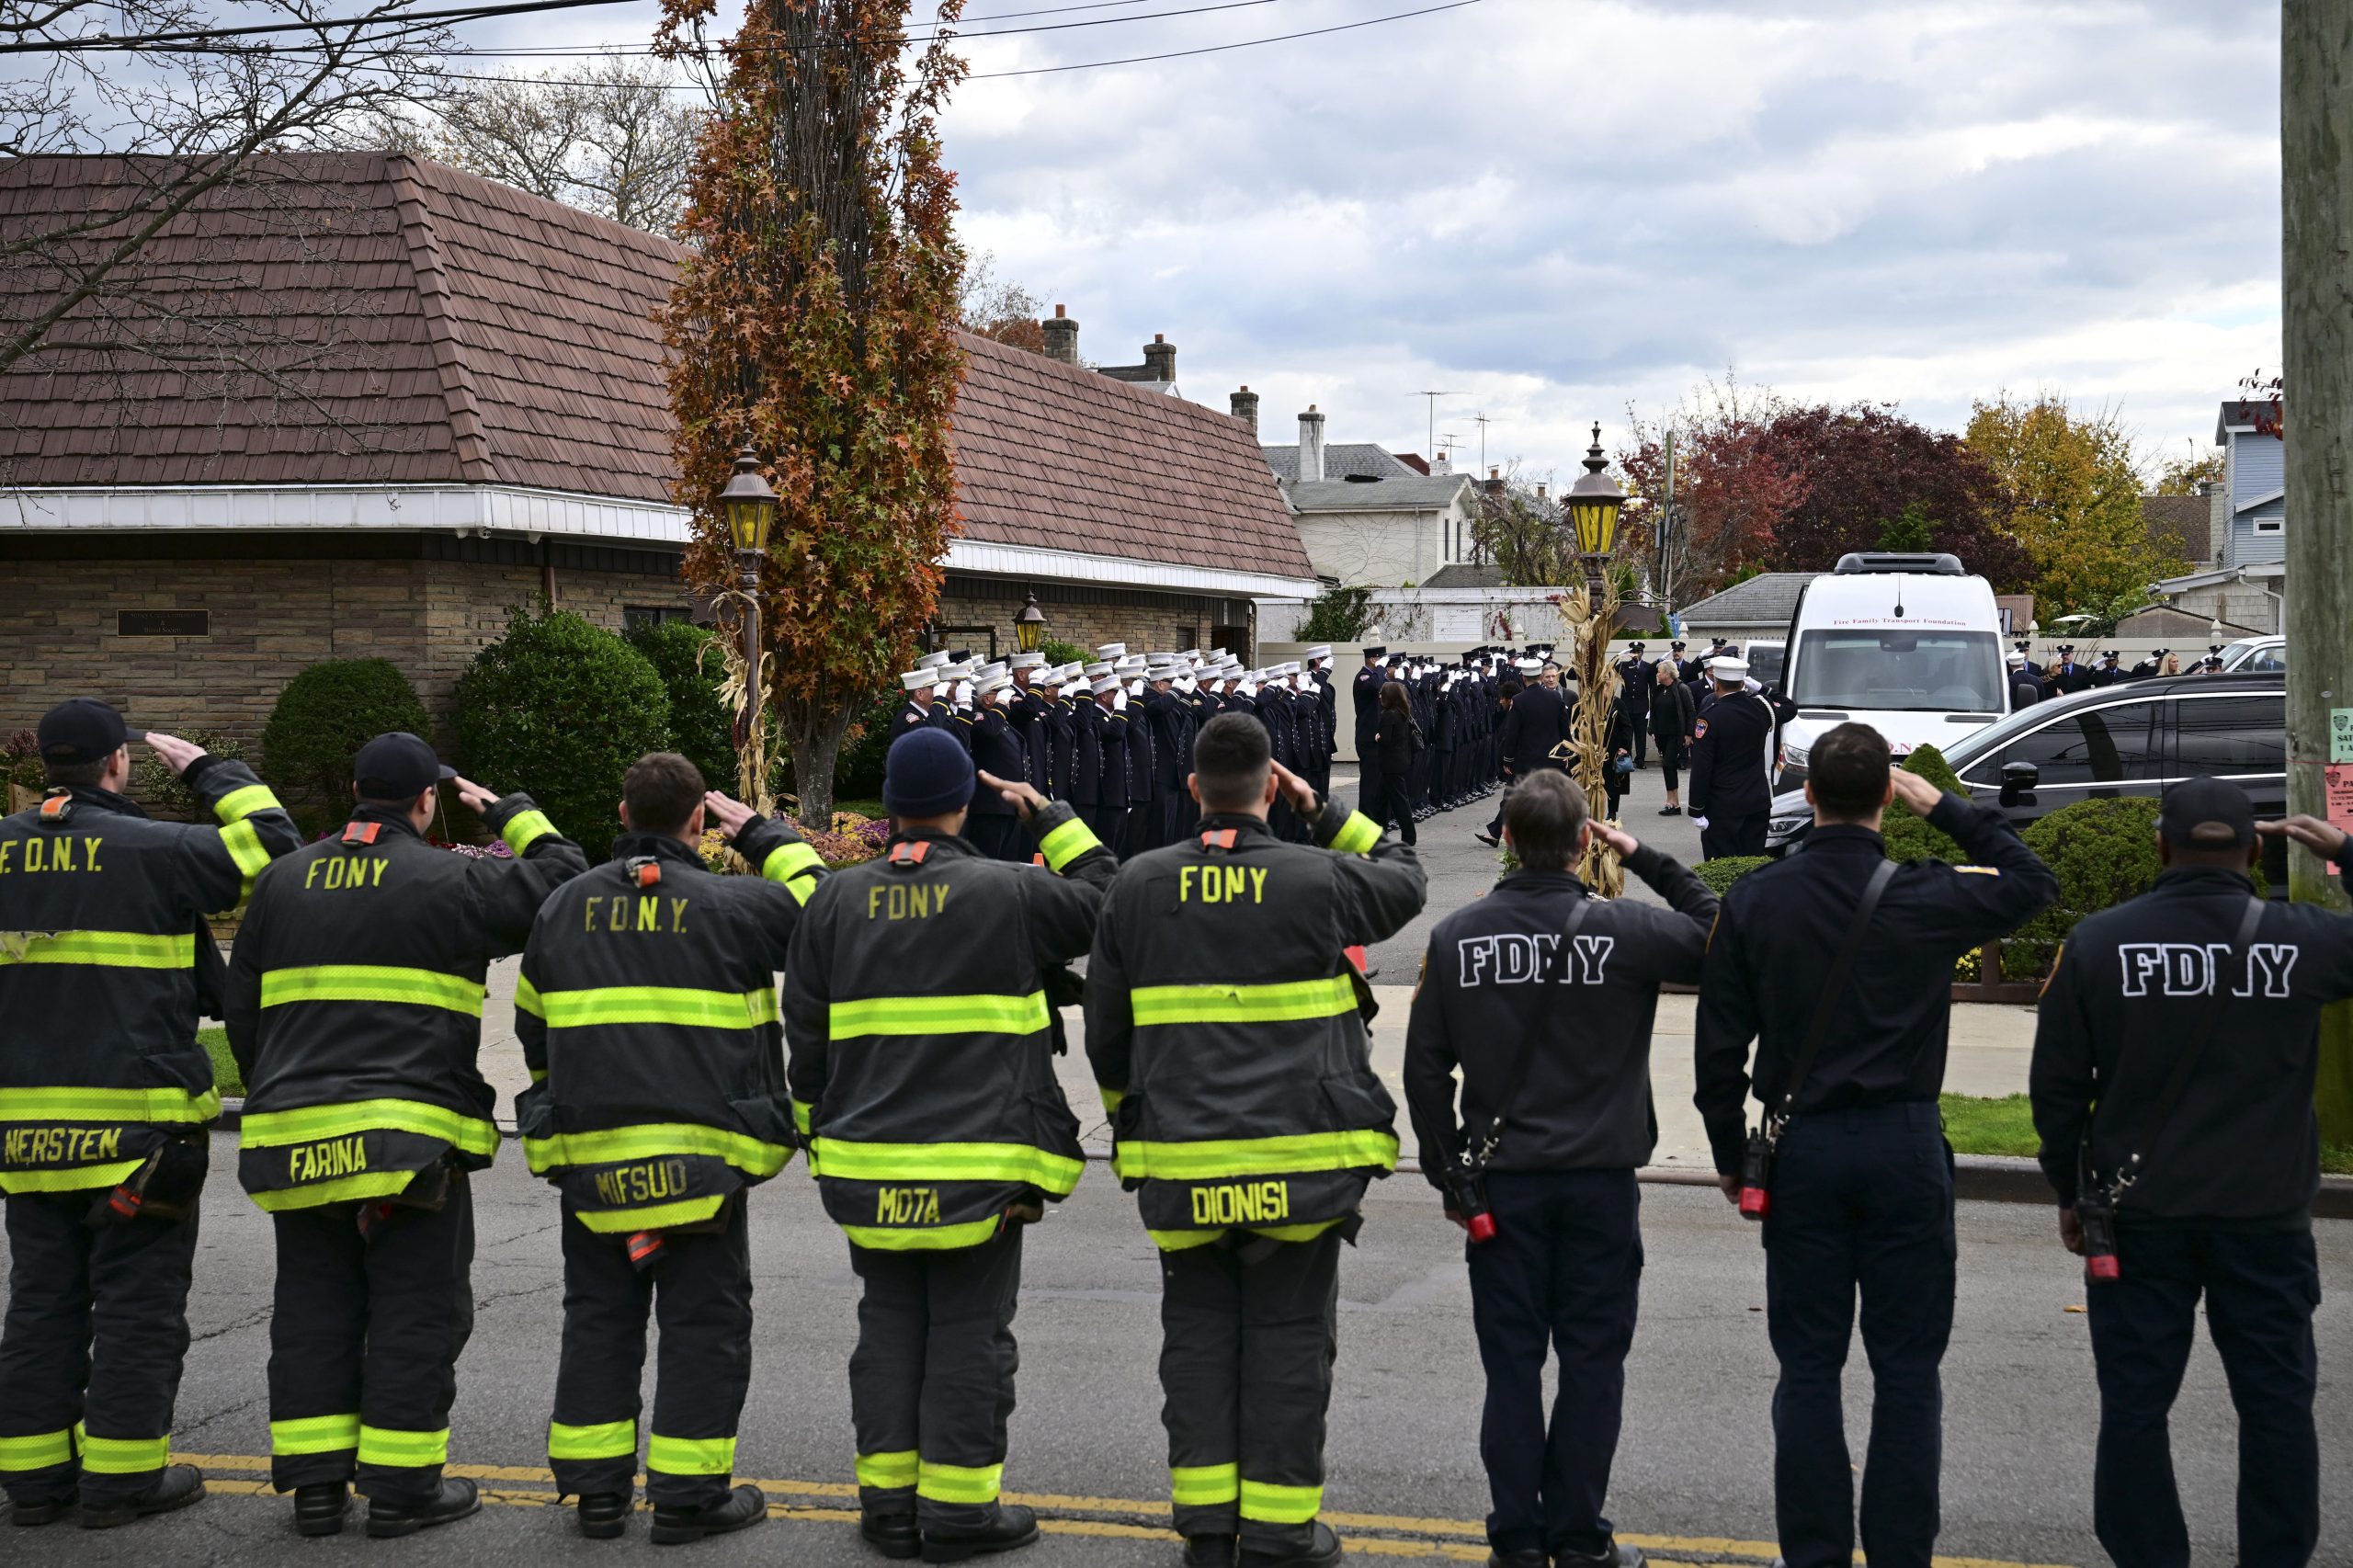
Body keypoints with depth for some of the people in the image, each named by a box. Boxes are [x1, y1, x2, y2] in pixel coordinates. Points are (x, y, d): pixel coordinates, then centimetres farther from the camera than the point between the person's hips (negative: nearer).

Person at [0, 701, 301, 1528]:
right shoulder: (155, 850, -11)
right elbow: (273, 844, -1)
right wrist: (209, 769, 10)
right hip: (136, 1114, -5)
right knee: (138, 1302, 3)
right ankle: (121, 1475, 5)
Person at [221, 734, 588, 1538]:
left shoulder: (282, 882, 11)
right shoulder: (449, 882, -5)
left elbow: (242, 1010, 15)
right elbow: (563, 885, 0)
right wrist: (514, 815, 14)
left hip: (295, 1136, 5)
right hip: (412, 1136, -5)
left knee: (313, 1308, 11)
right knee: (416, 1311, 3)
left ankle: (315, 1483, 14)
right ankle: (401, 1485, 6)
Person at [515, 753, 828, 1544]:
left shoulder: (563, 906, 7)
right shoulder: (732, 906, -6)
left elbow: (534, 1027, 17)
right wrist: (769, 838, 19)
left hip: (590, 1154, 4)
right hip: (701, 1152, -4)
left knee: (599, 1317, 13)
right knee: (705, 1324, 5)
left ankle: (595, 1488, 15)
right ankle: (688, 1493, 6)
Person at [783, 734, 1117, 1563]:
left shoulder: (836, 902, 4)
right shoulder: (1011, 894, -8)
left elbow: (807, 1037, 9)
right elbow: (1107, 902, 9)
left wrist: (823, 1138, 19)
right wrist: (1052, 818, 17)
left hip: (869, 1163, 4)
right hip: (981, 1166, -4)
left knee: (889, 1327, 12)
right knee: (970, 1333, 3)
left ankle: (887, 1501, 16)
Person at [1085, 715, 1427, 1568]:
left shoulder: (1138, 886, 1)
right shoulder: (1320, 880, -7)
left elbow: (1107, 1031, 9)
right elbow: (1406, 880, 16)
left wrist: (1132, 1116, 24)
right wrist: (1326, 812, 16)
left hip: (1181, 1158, 2)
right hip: (1300, 1162, -2)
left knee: (1199, 1331, 12)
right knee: (1290, 1336, 5)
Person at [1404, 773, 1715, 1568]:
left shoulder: (1457, 937, -3)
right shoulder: (1623, 931, -11)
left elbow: (1426, 1066, 0)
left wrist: (1446, 1170, 8)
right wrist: (1649, 860, 5)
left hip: (1500, 1181, 2)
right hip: (1600, 1178, -2)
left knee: (1511, 1361, 8)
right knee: (1592, 1361, 7)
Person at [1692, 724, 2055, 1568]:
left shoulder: (1753, 900, -3)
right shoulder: (1924, 898, -9)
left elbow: (1719, 1041, 2)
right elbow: (2032, 881, 11)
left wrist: (1730, 1154, 12)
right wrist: (1948, 808, 11)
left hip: (1799, 1149, 2)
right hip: (1904, 1148, -2)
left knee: (1808, 1366, 8)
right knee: (1907, 1368, 6)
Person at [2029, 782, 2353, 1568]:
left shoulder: (2098, 942, -5)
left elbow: (2057, 1085, -2)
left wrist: (2070, 1189, 11)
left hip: (2139, 1210, 0)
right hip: (2266, 1215, 0)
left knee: (2135, 1401, 7)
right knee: (2277, 1400, 10)